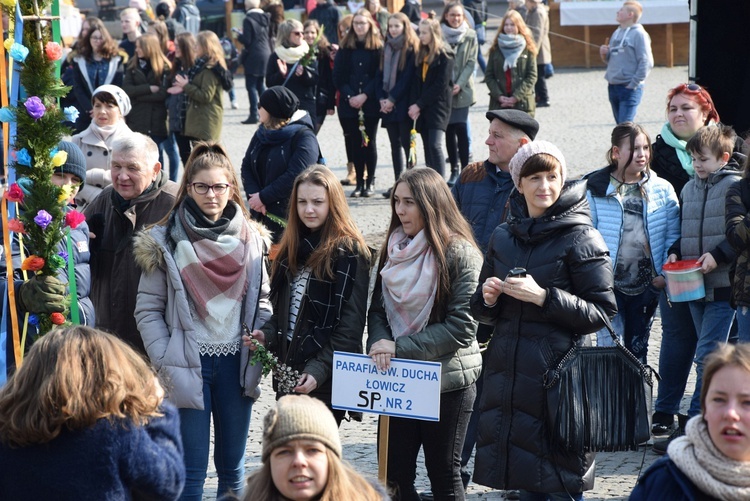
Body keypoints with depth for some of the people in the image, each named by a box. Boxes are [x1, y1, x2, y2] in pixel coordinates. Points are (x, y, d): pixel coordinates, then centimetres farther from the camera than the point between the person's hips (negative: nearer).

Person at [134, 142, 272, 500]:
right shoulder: (165, 242, -4)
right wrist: (165, 362, -11)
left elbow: (262, 301, 12)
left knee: (233, 469, 13)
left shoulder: (251, 238, 6)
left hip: (236, 363, 3)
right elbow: (148, 309, -3)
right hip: (189, 365, -3)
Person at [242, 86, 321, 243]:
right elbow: (246, 166, 8)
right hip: (261, 212, 7)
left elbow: (294, 177, -20)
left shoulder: (304, 137, -9)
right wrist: (253, 194, -10)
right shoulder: (262, 134, 14)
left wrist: (263, 197, -16)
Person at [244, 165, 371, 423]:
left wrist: (319, 369, -19)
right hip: (288, 372, 7)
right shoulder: (293, 248, 13)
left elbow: (350, 326, -13)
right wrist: (267, 335, 1)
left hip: (326, 380, -7)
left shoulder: (350, 254, -9)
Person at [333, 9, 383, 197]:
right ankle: (359, 182, 8)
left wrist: (365, 95, -14)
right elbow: (338, 76, 3)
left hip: (370, 103, -2)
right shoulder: (345, 47, 7)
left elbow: (380, 76, -5)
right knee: (355, 142, 2)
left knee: (369, 141, 0)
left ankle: (370, 182, 9)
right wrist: (349, 96, -9)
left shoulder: (378, 47, 1)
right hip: (349, 103, 2)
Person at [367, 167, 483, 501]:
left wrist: (400, 348, -20)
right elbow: (378, 309, 10)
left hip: (448, 382, -5)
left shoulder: (459, 254, -13)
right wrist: (379, 343, -11)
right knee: (395, 474, 8)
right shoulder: (394, 249, 7)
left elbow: (461, 327, -17)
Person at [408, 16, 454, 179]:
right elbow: (417, 81, 12)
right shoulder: (422, 54, 15)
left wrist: (419, 104, -12)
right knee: (428, 147, 7)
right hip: (422, 108, 7)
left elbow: (440, 85, -12)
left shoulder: (445, 55, -6)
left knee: (435, 145, -16)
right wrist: (414, 105, -3)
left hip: (438, 105, -7)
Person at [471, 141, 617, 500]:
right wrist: (488, 298, -3)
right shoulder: (503, 237, 11)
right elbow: (482, 312, 19)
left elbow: (601, 312, -9)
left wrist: (543, 297, -17)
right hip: (507, 372, 5)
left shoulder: (581, 238, -5)